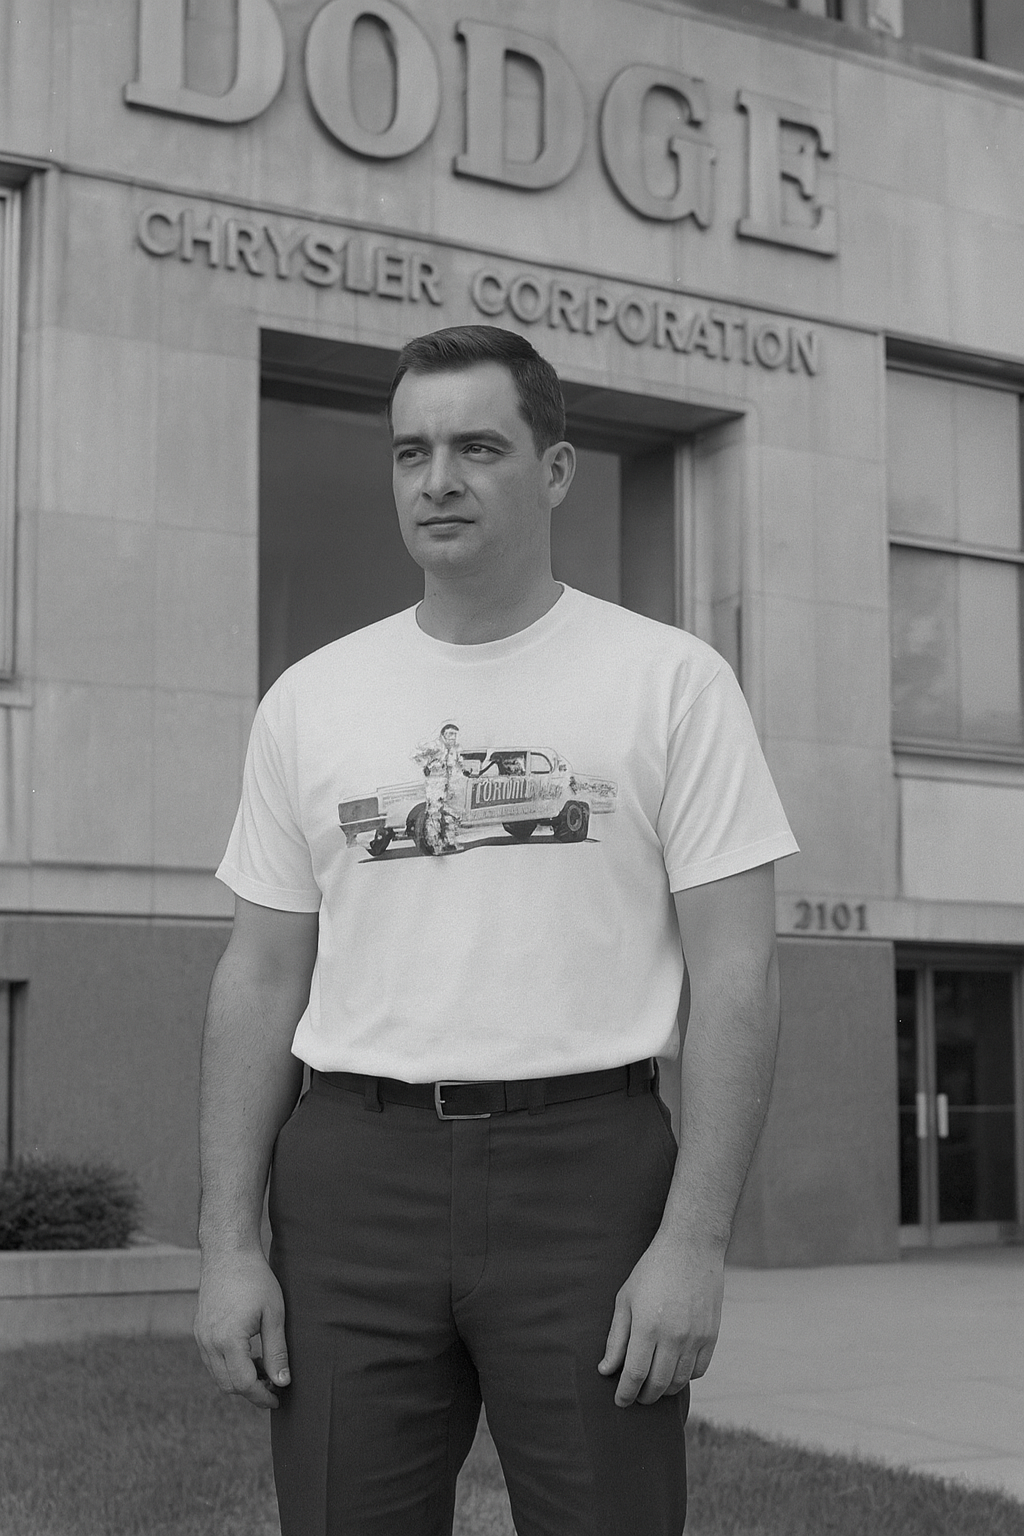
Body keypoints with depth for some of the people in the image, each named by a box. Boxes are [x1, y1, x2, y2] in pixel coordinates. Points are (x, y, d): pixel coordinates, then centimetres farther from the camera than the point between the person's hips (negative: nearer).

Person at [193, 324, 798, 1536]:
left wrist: (695, 1241, -11)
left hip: (585, 1164, -2)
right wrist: (228, 1243, 3)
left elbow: (736, 976, -3)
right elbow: (260, 981, 10)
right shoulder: (308, 700, 9)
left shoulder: (670, 678, 0)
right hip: (354, 1175, 3)